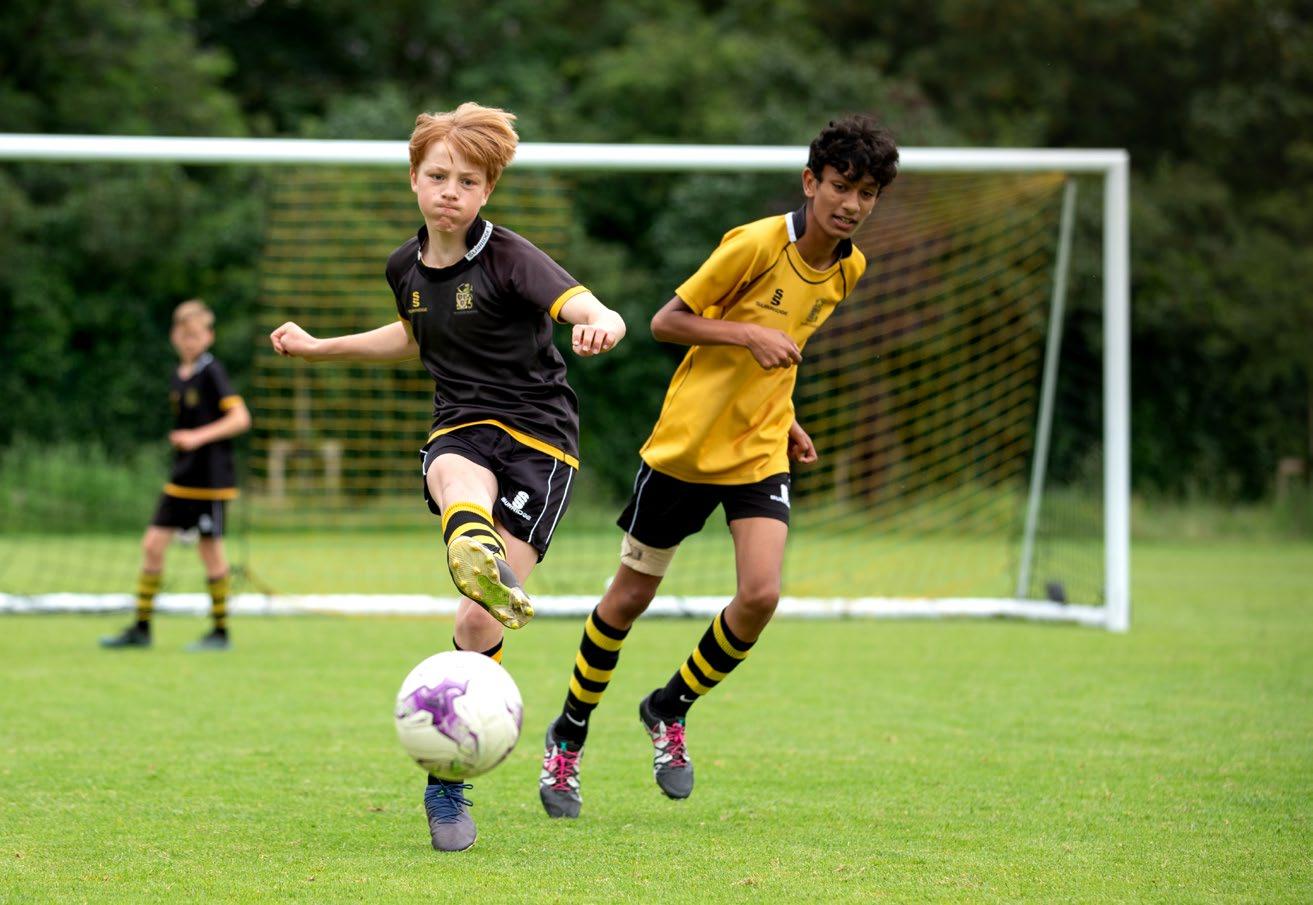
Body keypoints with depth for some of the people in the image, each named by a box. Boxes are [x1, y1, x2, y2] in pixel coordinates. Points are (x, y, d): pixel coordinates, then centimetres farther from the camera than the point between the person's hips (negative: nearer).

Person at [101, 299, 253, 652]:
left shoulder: (212, 372, -11)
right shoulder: (178, 375, 11)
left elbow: (241, 418, -17)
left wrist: (199, 436, -25)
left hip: (211, 480, -7)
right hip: (181, 478, 7)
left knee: (210, 549, -1)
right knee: (153, 543, 3)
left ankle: (221, 632, 10)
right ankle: (141, 628, 9)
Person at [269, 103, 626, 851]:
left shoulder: (508, 257, -10)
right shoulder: (408, 267, 9)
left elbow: (595, 313, -25)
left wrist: (600, 328, -50)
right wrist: (319, 348, 29)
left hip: (541, 438, -4)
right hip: (463, 430, 4)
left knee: (479, 624, -11)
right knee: (459, 481, -39)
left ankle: (449, 781, 6)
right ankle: (475, 554, -75)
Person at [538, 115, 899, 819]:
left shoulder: (848, 269, 3)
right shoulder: (757, 243, -18)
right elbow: (667, 321, -13)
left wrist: (786, 419, 11)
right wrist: (750, 336, -25)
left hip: (760, 451, 4)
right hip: (687, 443, -4)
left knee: (760, 595, -15)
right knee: (630, 598, 5)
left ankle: (670, 710, 11)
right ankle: (568, 736, 26)